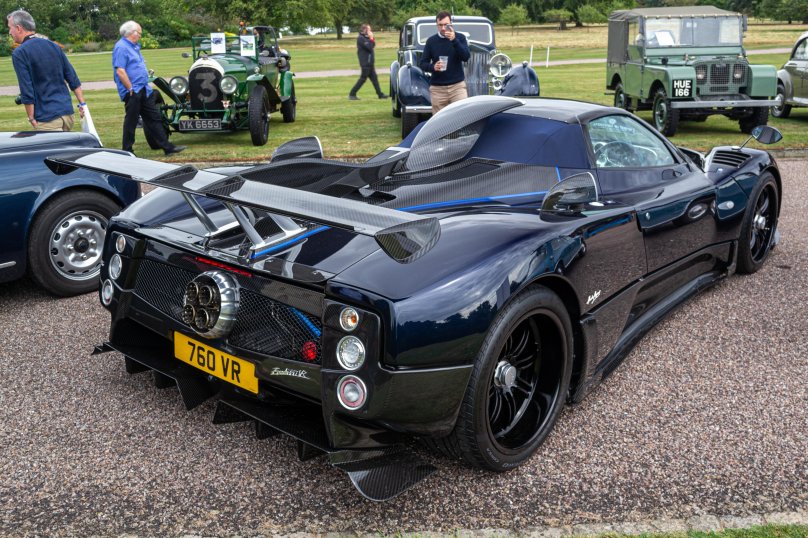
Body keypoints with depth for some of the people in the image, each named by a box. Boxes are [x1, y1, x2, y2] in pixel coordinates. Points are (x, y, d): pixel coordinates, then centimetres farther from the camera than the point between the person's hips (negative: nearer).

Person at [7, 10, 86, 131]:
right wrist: (82, 104, 14)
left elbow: (26, 91, -12)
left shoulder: (19, 53, -8)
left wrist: (31, 118, -6)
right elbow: (73, 78, 10)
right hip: (67, 112, 6)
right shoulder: (53, 46, 11)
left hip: (46, 118, -6)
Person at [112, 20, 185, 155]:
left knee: (154, 119, 8)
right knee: (131, 122, -1)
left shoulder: (134, 46, 17)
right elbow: (120, 71, -21)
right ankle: (127, 152, 9)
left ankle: (167, 147, 10)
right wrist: (131, 89, -20)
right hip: (132, 92, -9)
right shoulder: (121, 47, -13)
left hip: (144, 90, 9)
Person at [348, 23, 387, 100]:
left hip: (369, 63, 9)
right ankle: (352, 94, 0)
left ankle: (380, 94, 14)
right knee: (363, 78, -6)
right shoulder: (360, 38, -14)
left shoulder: (366, 37, 15)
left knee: (374, 78, 10)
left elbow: (372, 46, 15)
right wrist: (371, 39, -11)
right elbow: (369, 47, -22)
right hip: (365, 63, -9)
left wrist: (372, 39, 1)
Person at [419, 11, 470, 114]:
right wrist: (433, 67, -14)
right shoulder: (431, 41, 6)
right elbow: (422, 64, 7)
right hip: (437, 88, 1)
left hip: (457, 85, -1)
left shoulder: (460, 37, 5)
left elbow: (466, 57, -10)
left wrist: (454, 40, -21)